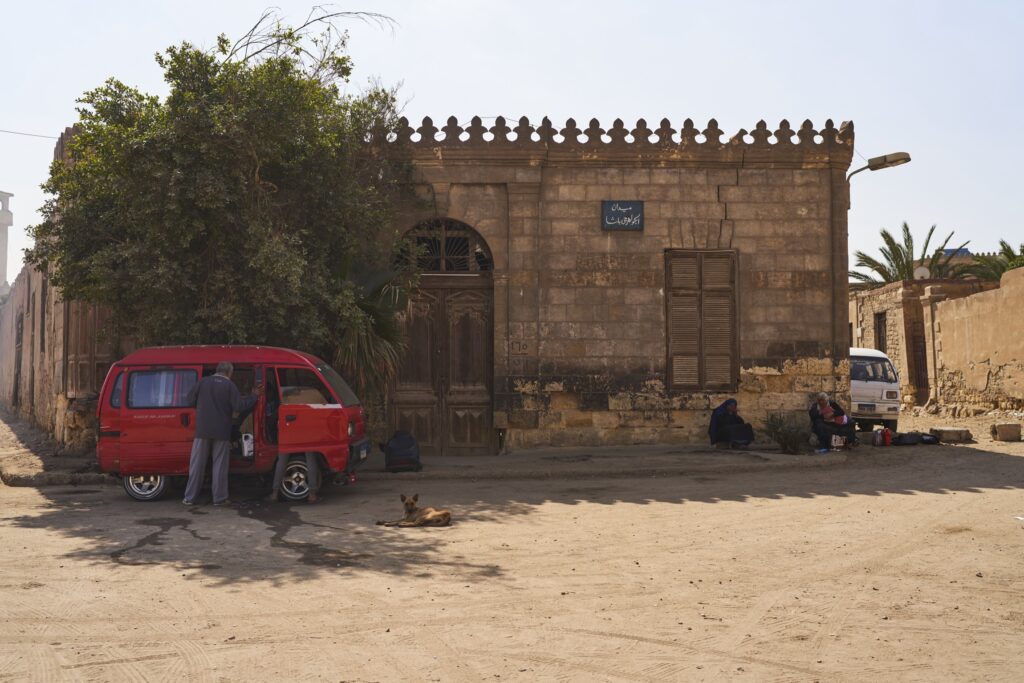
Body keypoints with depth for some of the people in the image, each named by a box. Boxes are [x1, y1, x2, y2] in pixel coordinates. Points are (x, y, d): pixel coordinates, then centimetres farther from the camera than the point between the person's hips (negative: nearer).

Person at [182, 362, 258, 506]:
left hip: (202, 430, 2)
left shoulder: (202, 382, 1)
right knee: (220, 465, 6)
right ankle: (219, 498, 6)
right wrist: (254, 397, 2)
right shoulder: (230, 386, -5)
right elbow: (239, 407, -10)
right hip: (221, 432, -2)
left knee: (197, 464, 8)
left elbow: (189, 402, 3)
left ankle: (190, 498, 9)